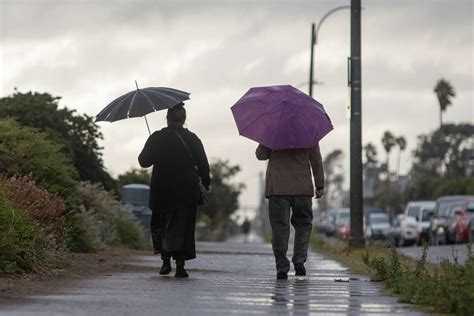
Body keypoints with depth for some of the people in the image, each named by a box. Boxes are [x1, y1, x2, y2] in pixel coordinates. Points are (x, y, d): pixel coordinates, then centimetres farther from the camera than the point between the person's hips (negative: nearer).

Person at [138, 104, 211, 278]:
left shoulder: (156, 138, -3)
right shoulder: (192, 139, -1)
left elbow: (144, 161, 1)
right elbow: (203, 165, 2)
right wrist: (206, 184, 17)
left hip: (161, 193, 0)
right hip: (187, 192, 0)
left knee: (160, 225, 16)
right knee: (183, 227, 1)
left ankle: (166, 260, 5)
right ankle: (180, 265, -9)